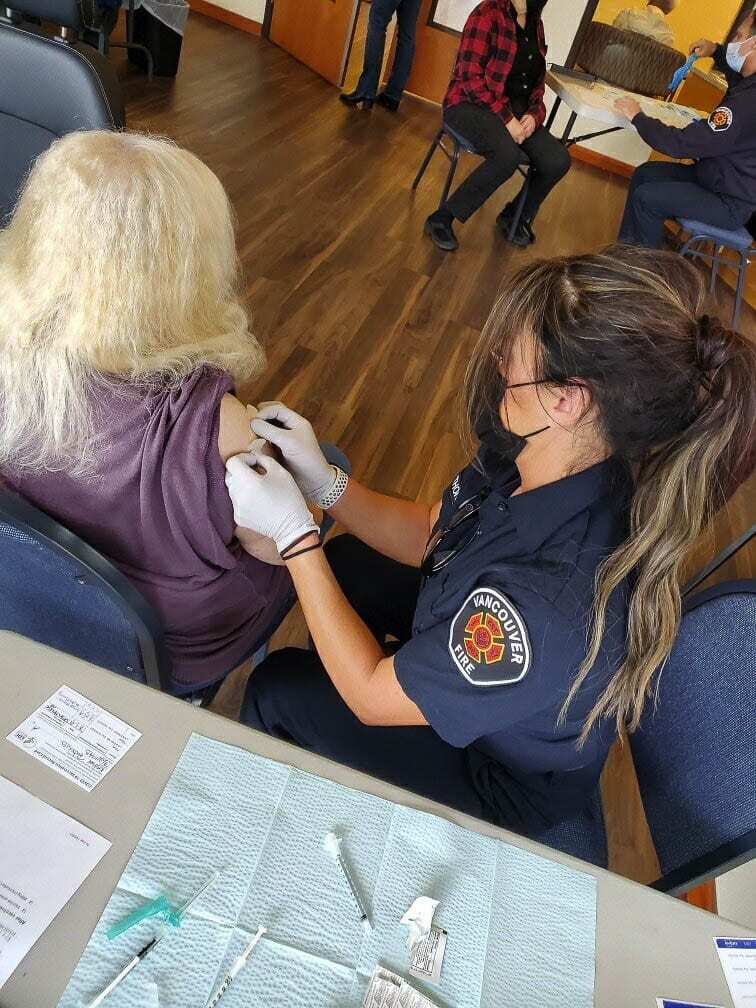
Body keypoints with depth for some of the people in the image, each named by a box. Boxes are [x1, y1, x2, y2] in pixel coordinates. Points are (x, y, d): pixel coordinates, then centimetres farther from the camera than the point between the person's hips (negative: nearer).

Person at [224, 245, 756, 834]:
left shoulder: (552, 602, -46)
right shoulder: (540, 460, -23)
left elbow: (371, 697, -29)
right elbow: (427, 535, -5)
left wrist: (294, 534, -29)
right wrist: (325, 483, -18)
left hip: (500, 777, -6)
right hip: (470, 654, 6)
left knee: (278, 690, 2)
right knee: (349, 561, 14)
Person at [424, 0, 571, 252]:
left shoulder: (536, 25, 11)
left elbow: (538, 80, 19)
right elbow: (471, 77, -16)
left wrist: (534, 114, -2)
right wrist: (506, 118, -21)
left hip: (518, 111, 6)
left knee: (558, 160, -14)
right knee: (508, 155, -36)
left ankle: (516, 215, 11)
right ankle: (441, 219, -24)